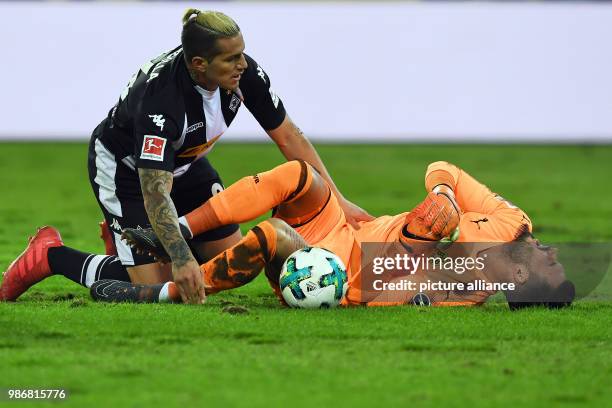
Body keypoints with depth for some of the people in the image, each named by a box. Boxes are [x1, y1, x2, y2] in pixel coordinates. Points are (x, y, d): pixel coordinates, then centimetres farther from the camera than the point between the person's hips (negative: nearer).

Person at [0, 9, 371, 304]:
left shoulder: (244, 73, -23)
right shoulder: (161, 96, -41)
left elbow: (289, 136, -12)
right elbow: (154, 190, -45)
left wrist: (338, 200, -15)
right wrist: (182, 259, -57)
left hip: (184, 164, 7)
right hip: (124, 168, -7)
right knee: (154, 285, -15)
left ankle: (132, 235, 28)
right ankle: (51, 256, 7)